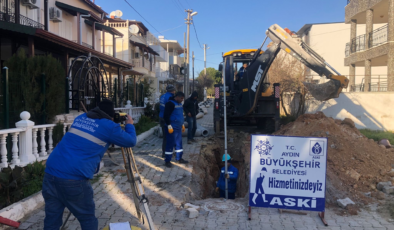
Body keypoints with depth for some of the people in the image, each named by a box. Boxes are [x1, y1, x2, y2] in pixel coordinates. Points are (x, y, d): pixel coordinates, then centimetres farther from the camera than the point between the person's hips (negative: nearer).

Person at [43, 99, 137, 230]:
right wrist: (129, 125, 30)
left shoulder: (80, 118, 18)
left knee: (52, 218, 15)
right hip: (74, 179, -6)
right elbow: (131, 141, 13)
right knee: (87, 218, 11)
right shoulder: (109, 127, 1)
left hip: (51, 172, 6)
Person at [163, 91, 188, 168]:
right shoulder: (170, 103, -14)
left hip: (178, 127, 9)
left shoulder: (179, 104, 14)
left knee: (179, 143, 14)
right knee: (170, 144, -4)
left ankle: (179, 158, 25)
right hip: (172, 128, -9)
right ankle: (167, 161, 5)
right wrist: (169, 126, -20)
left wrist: (182, 125, 25)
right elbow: (166, 115, -18)